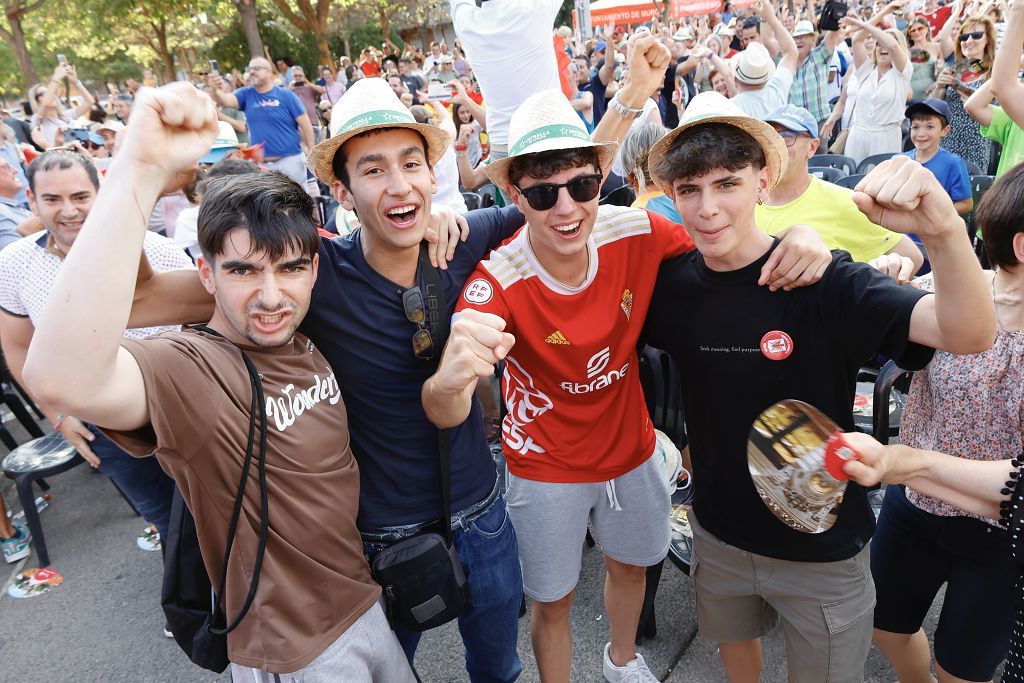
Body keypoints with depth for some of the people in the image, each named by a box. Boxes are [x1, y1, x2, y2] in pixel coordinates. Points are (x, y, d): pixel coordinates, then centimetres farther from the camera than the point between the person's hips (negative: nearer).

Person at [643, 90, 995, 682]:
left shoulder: (823, 279, -22)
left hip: (822, 544, -3)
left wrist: (944, 230, -50)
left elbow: (971, 335, -33)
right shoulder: (672, 283, -12)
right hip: (719, 533, 3)